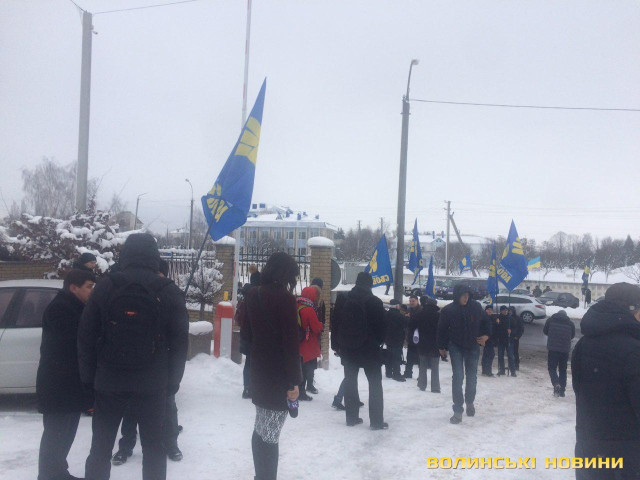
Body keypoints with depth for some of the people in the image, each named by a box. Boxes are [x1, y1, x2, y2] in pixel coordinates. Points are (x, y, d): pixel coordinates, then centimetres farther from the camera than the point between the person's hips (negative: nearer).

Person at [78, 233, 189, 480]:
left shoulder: (105, 286, -3)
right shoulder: (170, 292, -4)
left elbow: (86, 336, -1)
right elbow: (180, 341, -2)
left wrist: (88, 376, 7)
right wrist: (173, 381, 7)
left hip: (109, 381, 0)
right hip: (152, 384, 0)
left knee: (101, 446, 12)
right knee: (153, 446, 12)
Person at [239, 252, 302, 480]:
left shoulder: (253, 296, 4)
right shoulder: (285, 298, -17)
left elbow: (245, 333, 13)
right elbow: (291, 343, -18)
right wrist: (294, 380, -14)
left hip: (258, 371, 7)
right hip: (279, 375, -7)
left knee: (261, 429, 18)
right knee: (270, 434, -2)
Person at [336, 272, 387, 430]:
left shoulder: (345, 301, 4)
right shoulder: (374, 302, -8)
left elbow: (337, 325, 6)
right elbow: (381, 326, -6)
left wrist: (340, 345, 13)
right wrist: (379, 342, 9)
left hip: (348, 349, 4)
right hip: (369, 349, -4)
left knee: (350, 382, 11)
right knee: (375, 383, 2)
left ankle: (352, 417, 13)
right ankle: (376, 421, 0)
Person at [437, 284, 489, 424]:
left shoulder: (476, 307, -10)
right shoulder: (448, 310, -15)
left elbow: (485, 321, 9)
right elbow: (442, 329, -2)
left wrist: (485, 335, -2)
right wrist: (442, 347, 4)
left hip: (473, 347, 3)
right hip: (456, 347, -3)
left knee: (472, 377, 14)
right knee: (458, 377, -11)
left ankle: (470, 402, 39)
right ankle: (458, 411, -6)